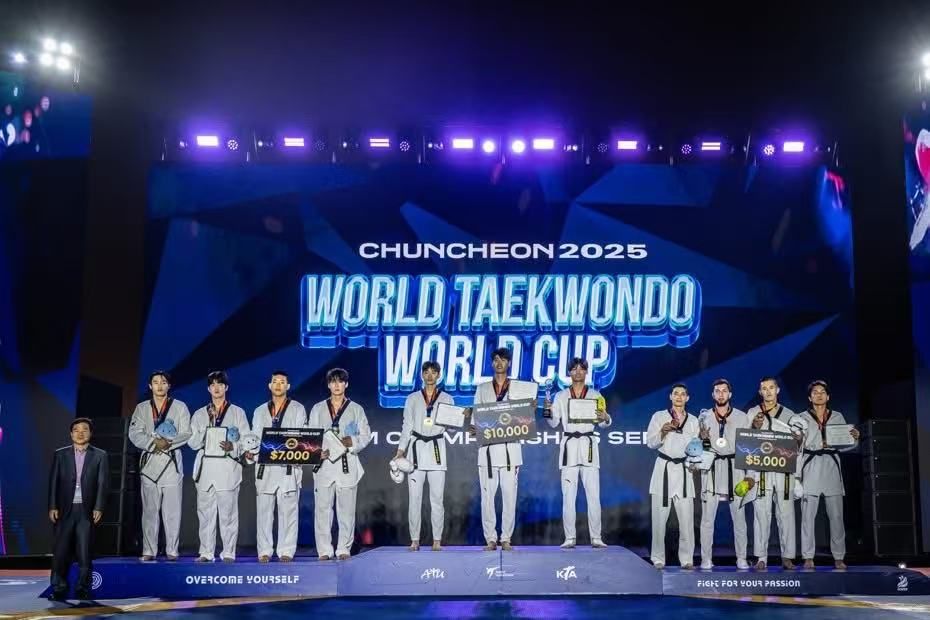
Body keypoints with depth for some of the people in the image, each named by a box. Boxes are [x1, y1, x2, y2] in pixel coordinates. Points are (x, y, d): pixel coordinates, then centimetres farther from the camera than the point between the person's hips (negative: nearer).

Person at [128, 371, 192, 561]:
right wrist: (153, 443, -13)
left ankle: (172, 551, -4)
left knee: (172, 509, -6)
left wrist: (169, 443, -15)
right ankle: (149, 551, 4)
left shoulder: (180, 407, 10)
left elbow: (186, 433, 0)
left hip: (172, 461, -2)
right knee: (149, 508, 1)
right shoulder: (141, 408, 15)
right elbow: (134, 434, 3)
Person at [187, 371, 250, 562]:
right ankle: (206, 552, 4)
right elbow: (192, 442, 10)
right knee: (205, 512, -1)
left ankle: (228, 553, -2)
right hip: (206, 467, 2)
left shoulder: (237, 412, 12)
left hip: (228, 468, -2)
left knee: (228, 513, -6)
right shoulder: (199, 414, 18)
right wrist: (207, 431, -6)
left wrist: (233, 447, -15)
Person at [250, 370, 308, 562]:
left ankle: (286, 551, 0)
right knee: (264, 510, 0)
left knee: (288, 509, -3)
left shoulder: (298, 409, 10)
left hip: (289, 468, -2)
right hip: (265, 467, 2)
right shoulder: (260, 411, 19)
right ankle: (264, 551, 5)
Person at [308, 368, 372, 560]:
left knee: (346, 508, -1)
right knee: (322, 508, -3)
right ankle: (324, 550, 1)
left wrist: (351, 442, -14)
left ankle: (344, 549, 6)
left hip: (347, 463, 0)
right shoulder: (318, 409, 14)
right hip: (324, 463, 1)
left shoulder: (356, 409, 11)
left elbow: (366, 435, 6)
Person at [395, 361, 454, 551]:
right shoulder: (412, 399, 11)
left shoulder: (446, 399, 10)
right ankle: (415, 540, 4)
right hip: (416, 449, 1)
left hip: (437, 450, -1)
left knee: (437, 499, -2)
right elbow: (407, 426, 9)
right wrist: (401, 450, 0)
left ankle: (437, 540, 4)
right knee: (414, 498, -1)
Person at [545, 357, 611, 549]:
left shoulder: (595, 395, 9)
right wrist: (548, 411, -15)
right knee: (568, 496, 0)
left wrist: (605, 418, -15)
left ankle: (596, 538, 1)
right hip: (569, 446, 1)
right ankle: (569, 538, 5)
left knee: (593, 495, -4)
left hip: (588, 446, 0)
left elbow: (602, 424, 7)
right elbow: (553, 423, 5)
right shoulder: (561, 396, 10)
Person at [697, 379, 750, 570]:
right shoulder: (704, 416, 10)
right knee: (707, 517, -3)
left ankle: (741, 558, 8)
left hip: (735, 466, 0)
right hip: (711, 468, 0)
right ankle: (706, 559, 1)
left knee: (739, 516, 0)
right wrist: (703, 438, -9)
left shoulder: (741, 417, 8)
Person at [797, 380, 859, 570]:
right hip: (811, 468, -2)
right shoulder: (803, 418, 9)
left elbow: (845, 444, 10)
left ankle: (839, 558, 4)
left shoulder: (837, 417, 14)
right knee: (808, 514, -5)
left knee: (836, 515, -1)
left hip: (832, 468, 2)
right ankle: (808, 557, -2)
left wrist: (855, 438, -7)